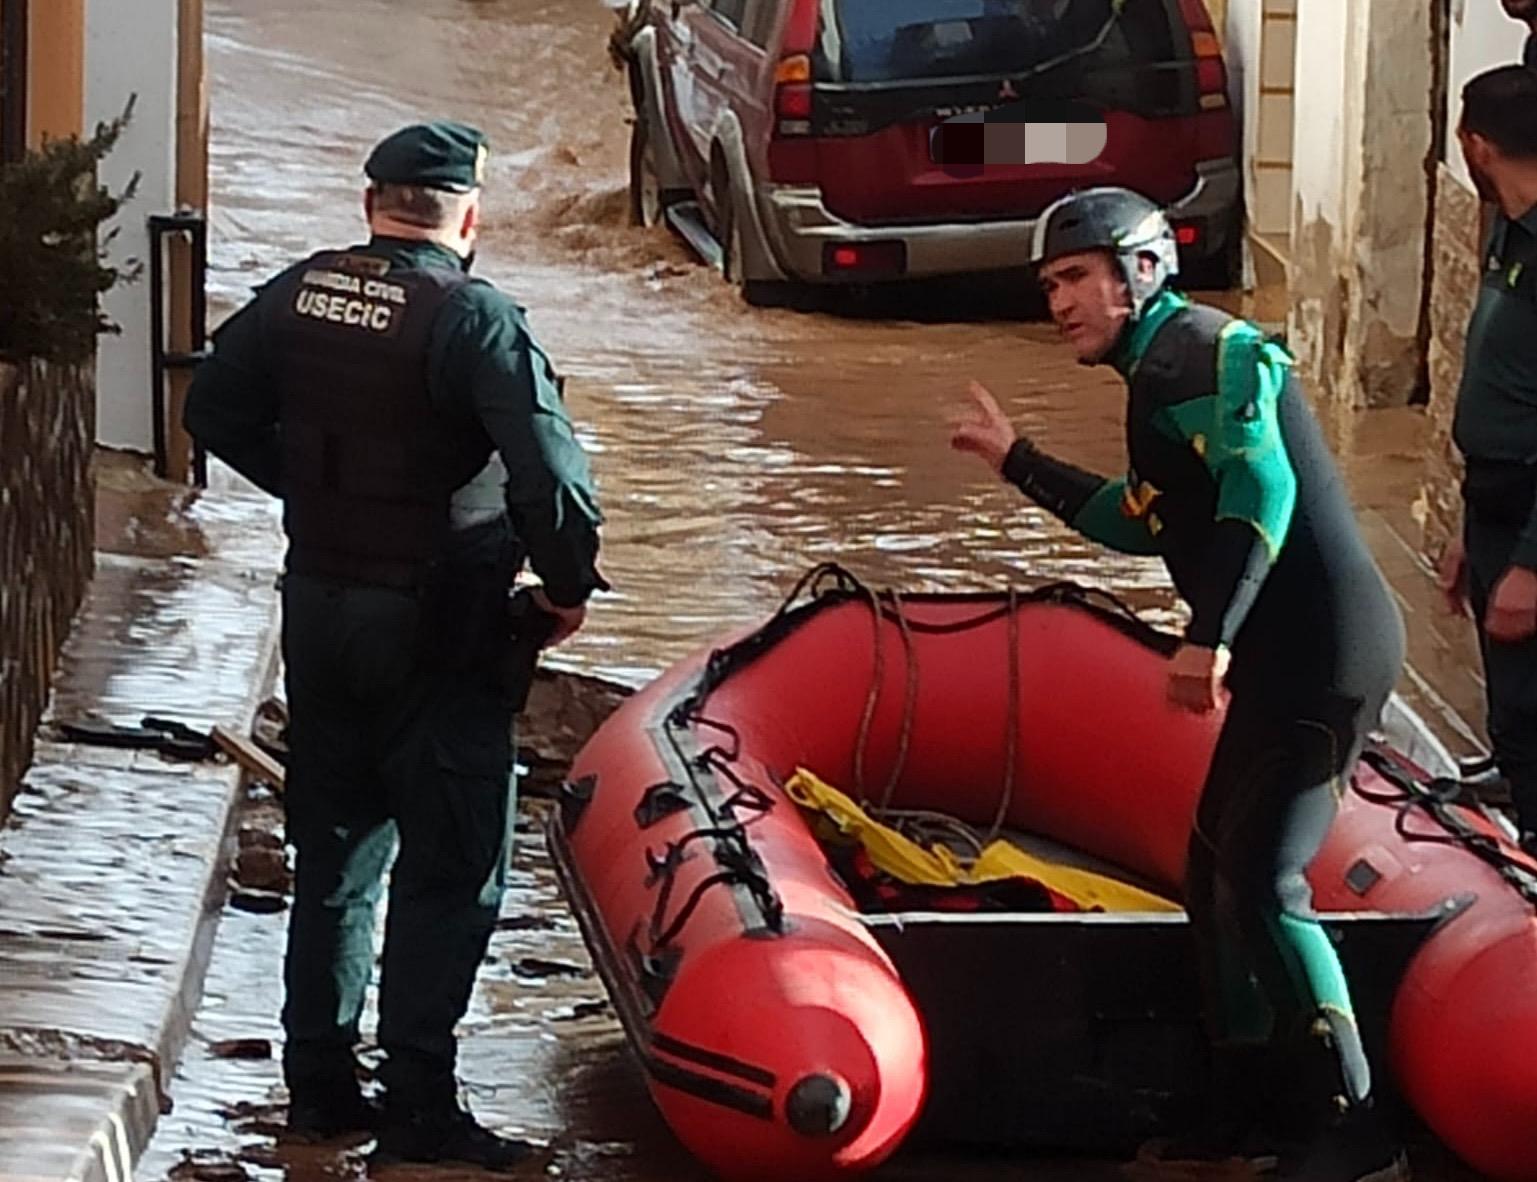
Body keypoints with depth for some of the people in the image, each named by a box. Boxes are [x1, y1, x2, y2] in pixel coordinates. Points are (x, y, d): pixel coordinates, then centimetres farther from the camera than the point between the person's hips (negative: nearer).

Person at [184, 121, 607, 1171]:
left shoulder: (297, 296, 1)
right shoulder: (473, 319, -18)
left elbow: (216, 411, 12)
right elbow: (549, 471, -25)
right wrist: (568, 584, -10)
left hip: (318, 605, 6)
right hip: (437, 633, -6)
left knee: (334, 851, 17)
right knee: (452, 868, 2)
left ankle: (320, 1083, 23)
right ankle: (419, 1108, 1)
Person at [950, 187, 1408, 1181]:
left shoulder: (1202, 351, -11)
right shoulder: (1165, 369, 21)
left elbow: (1261, 487, -25)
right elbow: (1141, 521, 33)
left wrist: (1212, 638, -31)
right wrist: (1017, 463, 36)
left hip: (1322, 651, -11)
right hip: (1286, 657, 11)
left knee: (1262, 880, -15)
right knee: (1218, 872, 15)